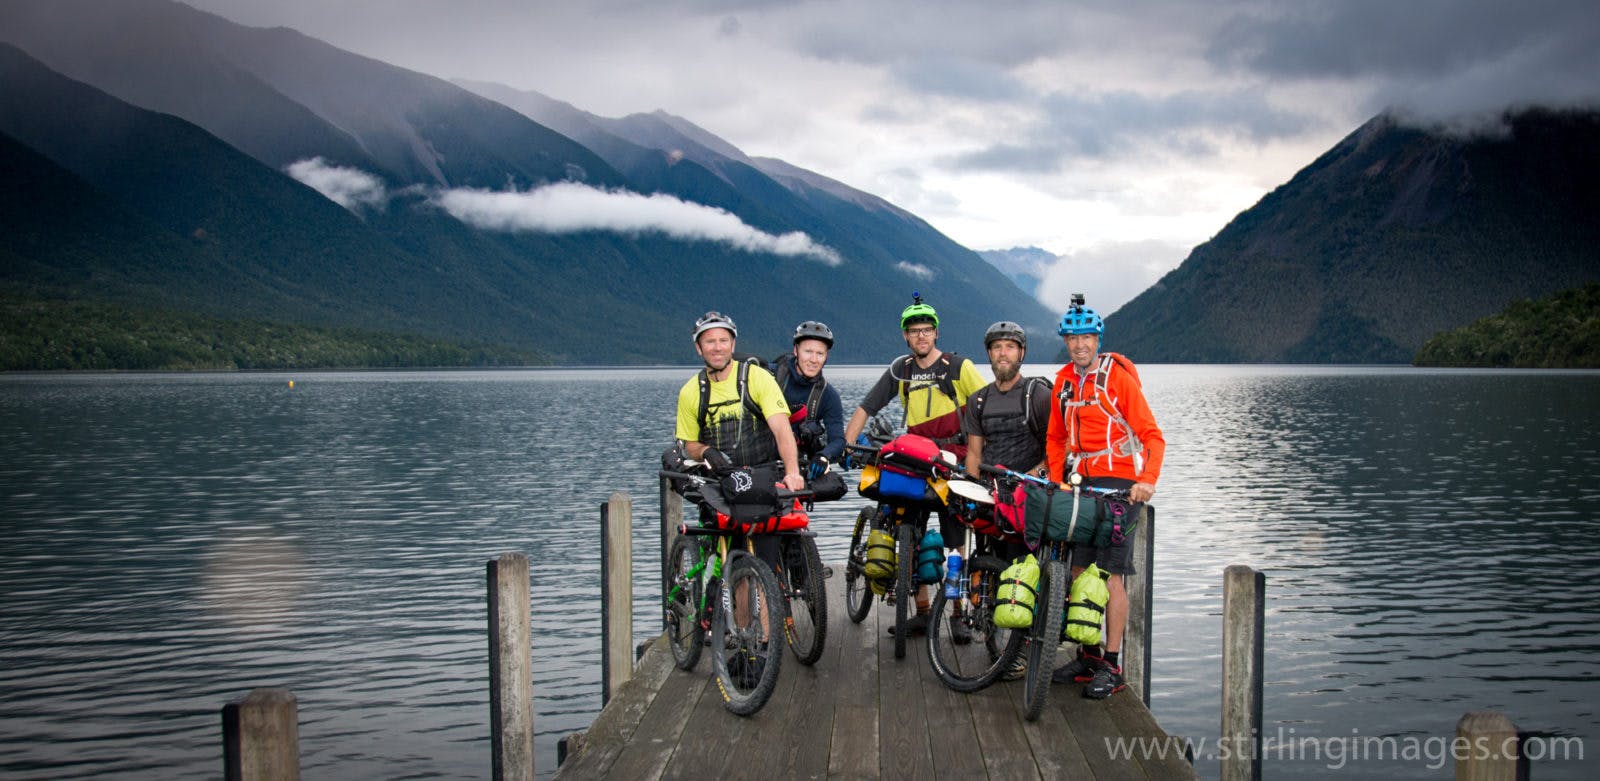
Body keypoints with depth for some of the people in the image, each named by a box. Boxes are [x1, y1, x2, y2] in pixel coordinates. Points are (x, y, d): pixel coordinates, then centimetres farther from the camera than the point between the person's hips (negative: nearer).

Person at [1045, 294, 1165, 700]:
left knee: (1110, 574, -7)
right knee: (1079, 570, 6)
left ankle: (1112, 666, -1)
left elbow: (1152, 435, -9)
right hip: (1080, 484, 6)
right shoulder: (1063, 382, 11)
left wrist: (1147, 481, -23)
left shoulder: (1118, 377, -7)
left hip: (1118, 484, -6)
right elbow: (1055, 437, 19)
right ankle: (1088, 655, 17)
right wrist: (1057, 482, 6)